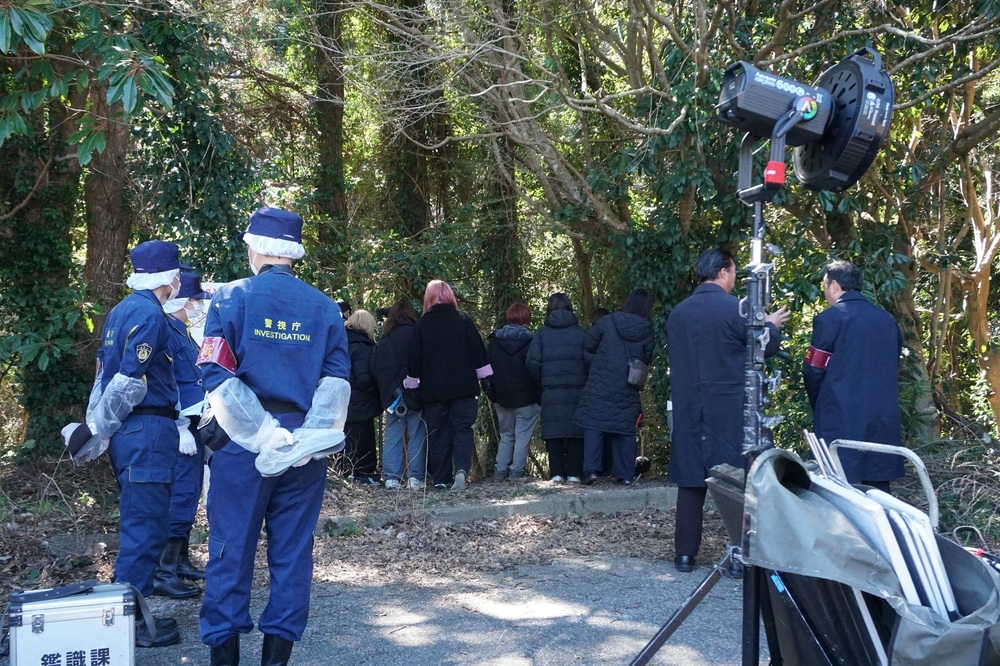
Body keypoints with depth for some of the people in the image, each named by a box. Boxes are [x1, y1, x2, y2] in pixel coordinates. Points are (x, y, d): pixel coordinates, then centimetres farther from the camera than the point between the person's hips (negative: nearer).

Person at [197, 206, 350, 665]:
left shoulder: (233, 298, -3)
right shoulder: (324, 307, 5)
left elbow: (217, 376, -13)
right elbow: (337, 381, -3)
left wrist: (264, 435, -14)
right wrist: (309, 437, -10)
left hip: (242, 441, -2)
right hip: (305, 447, 2)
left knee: (231, 547, 6)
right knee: (292, 549, 9)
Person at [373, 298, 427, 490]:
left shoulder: (384, 339, 9)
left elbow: (378, 369, 10)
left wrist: (388, 394, 12)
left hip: (392, 396, 4)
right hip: (415, 395, -3)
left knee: (393, 435, 6)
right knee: (417, 435, 0)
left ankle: (391, 477, 2)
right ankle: (415, 478, -3)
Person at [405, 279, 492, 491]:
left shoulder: (422, 324, 0)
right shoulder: (463, 320, 0)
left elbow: (415, 359, 3)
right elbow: (478, 351, 0)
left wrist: (412, 386, 12)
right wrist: (485, 379, 7)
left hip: (433, 389, 1)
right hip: (463, 387, 0)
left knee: (438, 433, 7)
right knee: (462, 428, 1)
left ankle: (440, 478, 7)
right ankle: (461, 469, -20)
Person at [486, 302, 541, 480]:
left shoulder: (493, 339, 2)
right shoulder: (531, 340, -9)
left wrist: (490, 392, 13)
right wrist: (540, 395, 1)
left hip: (502, 398, 4)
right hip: (526, 398, -4)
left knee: (506, 435, 16)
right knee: (523, 437, 3)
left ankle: (501, 471, 10)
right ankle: (516, 472, -2)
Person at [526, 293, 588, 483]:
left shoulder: (542, 333, 4)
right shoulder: (580, 332, 3)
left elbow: (532, 362, -2)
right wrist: (584, 380, 11)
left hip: (551, 391, 0)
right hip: (577, 389, 0)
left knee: (553, 431, 3)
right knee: (576, 431, 4)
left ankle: (556, 473, -1)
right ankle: (574, 472, 1)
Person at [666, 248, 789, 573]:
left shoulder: (678, 312, 4)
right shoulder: (735, 308, -11)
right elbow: (767, 346, 0)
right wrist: (772, 324, 20)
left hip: (688, 411, 4)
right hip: (730, 411, -4)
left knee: (690, 479, 9)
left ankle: (685, 554, 11)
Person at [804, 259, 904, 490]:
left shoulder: (829, 318, -8)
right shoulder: (887, 320, 9)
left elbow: (813, 370, -7)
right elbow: (893, 366, 14)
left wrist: (819, 406, 9)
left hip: (840, 419, -5)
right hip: (883, 417, 6)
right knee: (878, 486, 10)